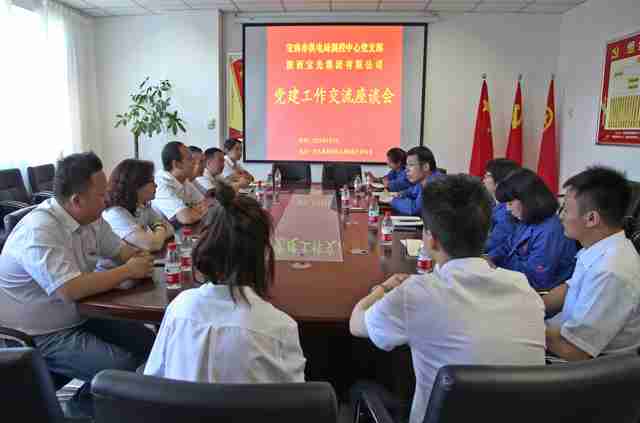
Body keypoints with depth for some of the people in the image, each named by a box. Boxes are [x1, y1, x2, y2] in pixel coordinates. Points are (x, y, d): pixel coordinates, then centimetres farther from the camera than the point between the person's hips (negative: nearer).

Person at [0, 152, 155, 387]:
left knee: (147, 341, 2)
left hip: (77, 318, 9)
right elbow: (72, 289, -35)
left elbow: (119, 249, 13)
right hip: (39, 336, -9)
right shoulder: (39, 230, -28)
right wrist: (128, 271, -24)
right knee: (123, 366, -21)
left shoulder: (91, 218, -1)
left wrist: (139, 259, -11)